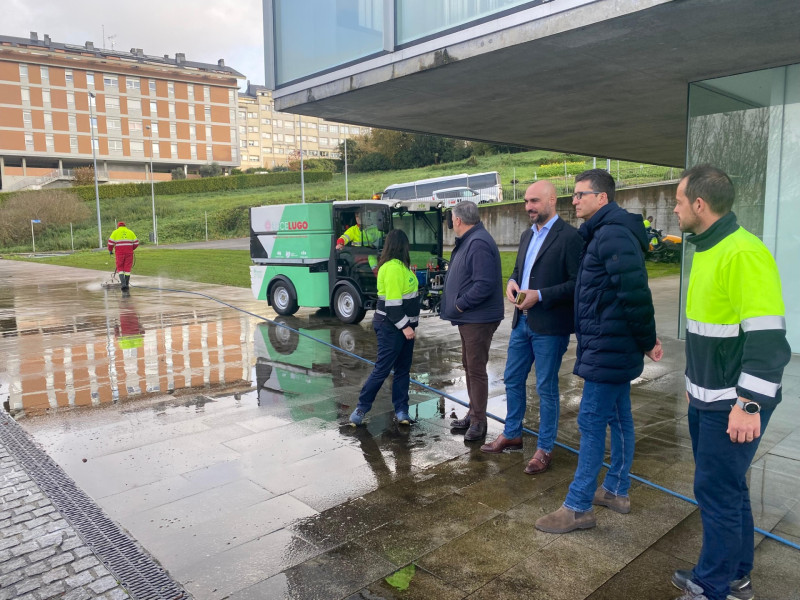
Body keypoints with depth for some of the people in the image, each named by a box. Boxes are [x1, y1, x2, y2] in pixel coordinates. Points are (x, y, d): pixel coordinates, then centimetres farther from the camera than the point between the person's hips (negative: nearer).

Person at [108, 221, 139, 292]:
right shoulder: (130, 232, 14)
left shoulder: (115, 232, 8)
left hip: (119, 252, -1)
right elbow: (136, 242, 12)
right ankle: (127, 285, 10)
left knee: (120, 268, 5)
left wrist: (110, 251, 18)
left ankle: (123, 284, -12)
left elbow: (110, 242, 3)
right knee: (127, 269, 6)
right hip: (129, 252, 1)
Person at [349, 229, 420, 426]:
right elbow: (392, 302, -23)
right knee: (382, 368, -3)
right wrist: (404, 326, -22)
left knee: (403, 369, 11)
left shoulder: (400, 265, 12)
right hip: (391, 326, -10)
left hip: (403, 325, 10)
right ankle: (361, 408, 8)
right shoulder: (393, 267, -19)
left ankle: (401, 410, 17)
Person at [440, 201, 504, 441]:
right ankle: (473, 414, 30)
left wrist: (460, 304, -18)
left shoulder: (479, 244, -20)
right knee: (469, 366, 18)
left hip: (478, 319, -11)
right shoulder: (469, 241, 13)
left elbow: (484, 284, -27)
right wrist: (458, 306, 8)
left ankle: (478, 422, 9)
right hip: (468, 318, 11)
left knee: (476, 369, -2)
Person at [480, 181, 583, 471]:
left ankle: (545, 448, 20)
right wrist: (512, 282, 0)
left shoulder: (569, 236, -12)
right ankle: (511, 434, 34)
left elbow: (576, 283, -16)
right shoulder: (527, 235, 13)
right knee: (512, 380, 16)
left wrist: (540, 295, -21)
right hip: (522, 321, 8)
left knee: (546, 388, 5)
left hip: (549, 326, -7)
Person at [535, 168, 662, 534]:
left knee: (591, 422, -4)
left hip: (607, 349, -10)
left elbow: (635, 293, -25)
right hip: (615, 348, 10)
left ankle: (579, 507, 7)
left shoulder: (612, 235, -19)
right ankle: (617, 491, 32)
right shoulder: (604, 232, 14)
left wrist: (647, 340, -15)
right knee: (618, 418, 17)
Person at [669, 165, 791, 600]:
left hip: (733, 405, -10)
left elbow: (767, 336, -25)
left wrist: (749, 404, -26)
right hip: (708, 399, 10)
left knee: (717, 491, 2)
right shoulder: (708, 250, 10)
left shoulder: (743, 253, -21)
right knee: (727, 487, 19)